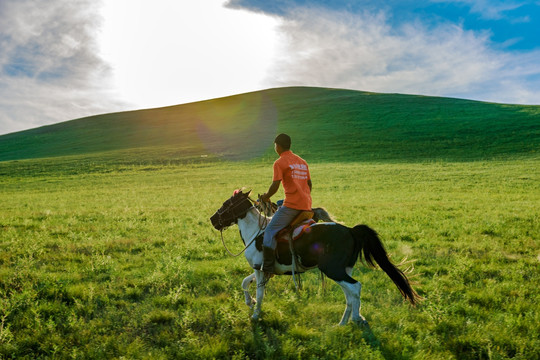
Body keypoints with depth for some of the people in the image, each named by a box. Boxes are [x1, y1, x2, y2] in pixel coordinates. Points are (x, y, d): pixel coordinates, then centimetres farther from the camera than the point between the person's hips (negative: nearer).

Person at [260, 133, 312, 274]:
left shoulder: (279, 163, -3)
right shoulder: (302, 162, 19)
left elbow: (275, 186, -10)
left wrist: (266, 197, 7)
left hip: (291, 205, -8)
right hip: (307, 205, 8)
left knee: (270, 231, -6)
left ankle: (268, 267, -14)